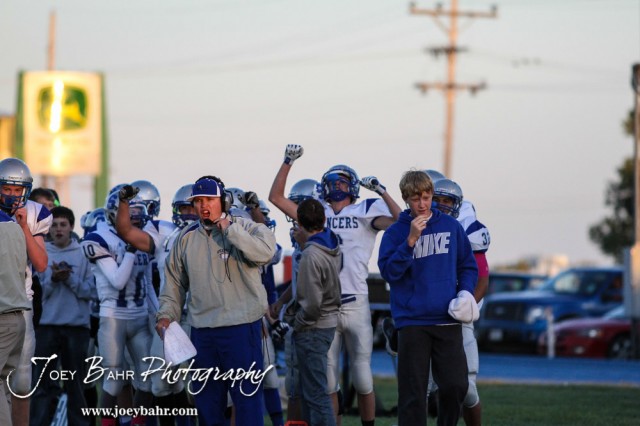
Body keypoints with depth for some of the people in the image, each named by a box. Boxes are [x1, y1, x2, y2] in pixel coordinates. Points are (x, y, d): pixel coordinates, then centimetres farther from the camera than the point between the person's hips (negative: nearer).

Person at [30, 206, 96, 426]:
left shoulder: (83, 254, 4)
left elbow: (91, 290, -2)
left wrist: (70, 279, -15)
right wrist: (52, 280, -16)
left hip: (77, 325, 0)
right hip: (47, 325, 0)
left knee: (75, 382, 9)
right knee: (41, 381, -3)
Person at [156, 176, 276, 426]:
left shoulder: (246, 229, -3)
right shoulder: (186, 238, 10)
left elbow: (265, 253, -25)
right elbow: (175, 282, 18)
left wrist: (228, 228, -18)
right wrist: (166, 315, 6)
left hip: (241, 327, -5)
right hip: (201, 330, 5)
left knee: (246, 395, -2)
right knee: (206, 400, 13)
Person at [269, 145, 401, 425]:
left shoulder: (365, 212, 4)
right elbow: (276, 197, 12)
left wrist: (382, 192, -15)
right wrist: (288, 162, 5)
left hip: (355, 304, -3)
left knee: (362, 378, 2)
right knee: (327, 380, 6)